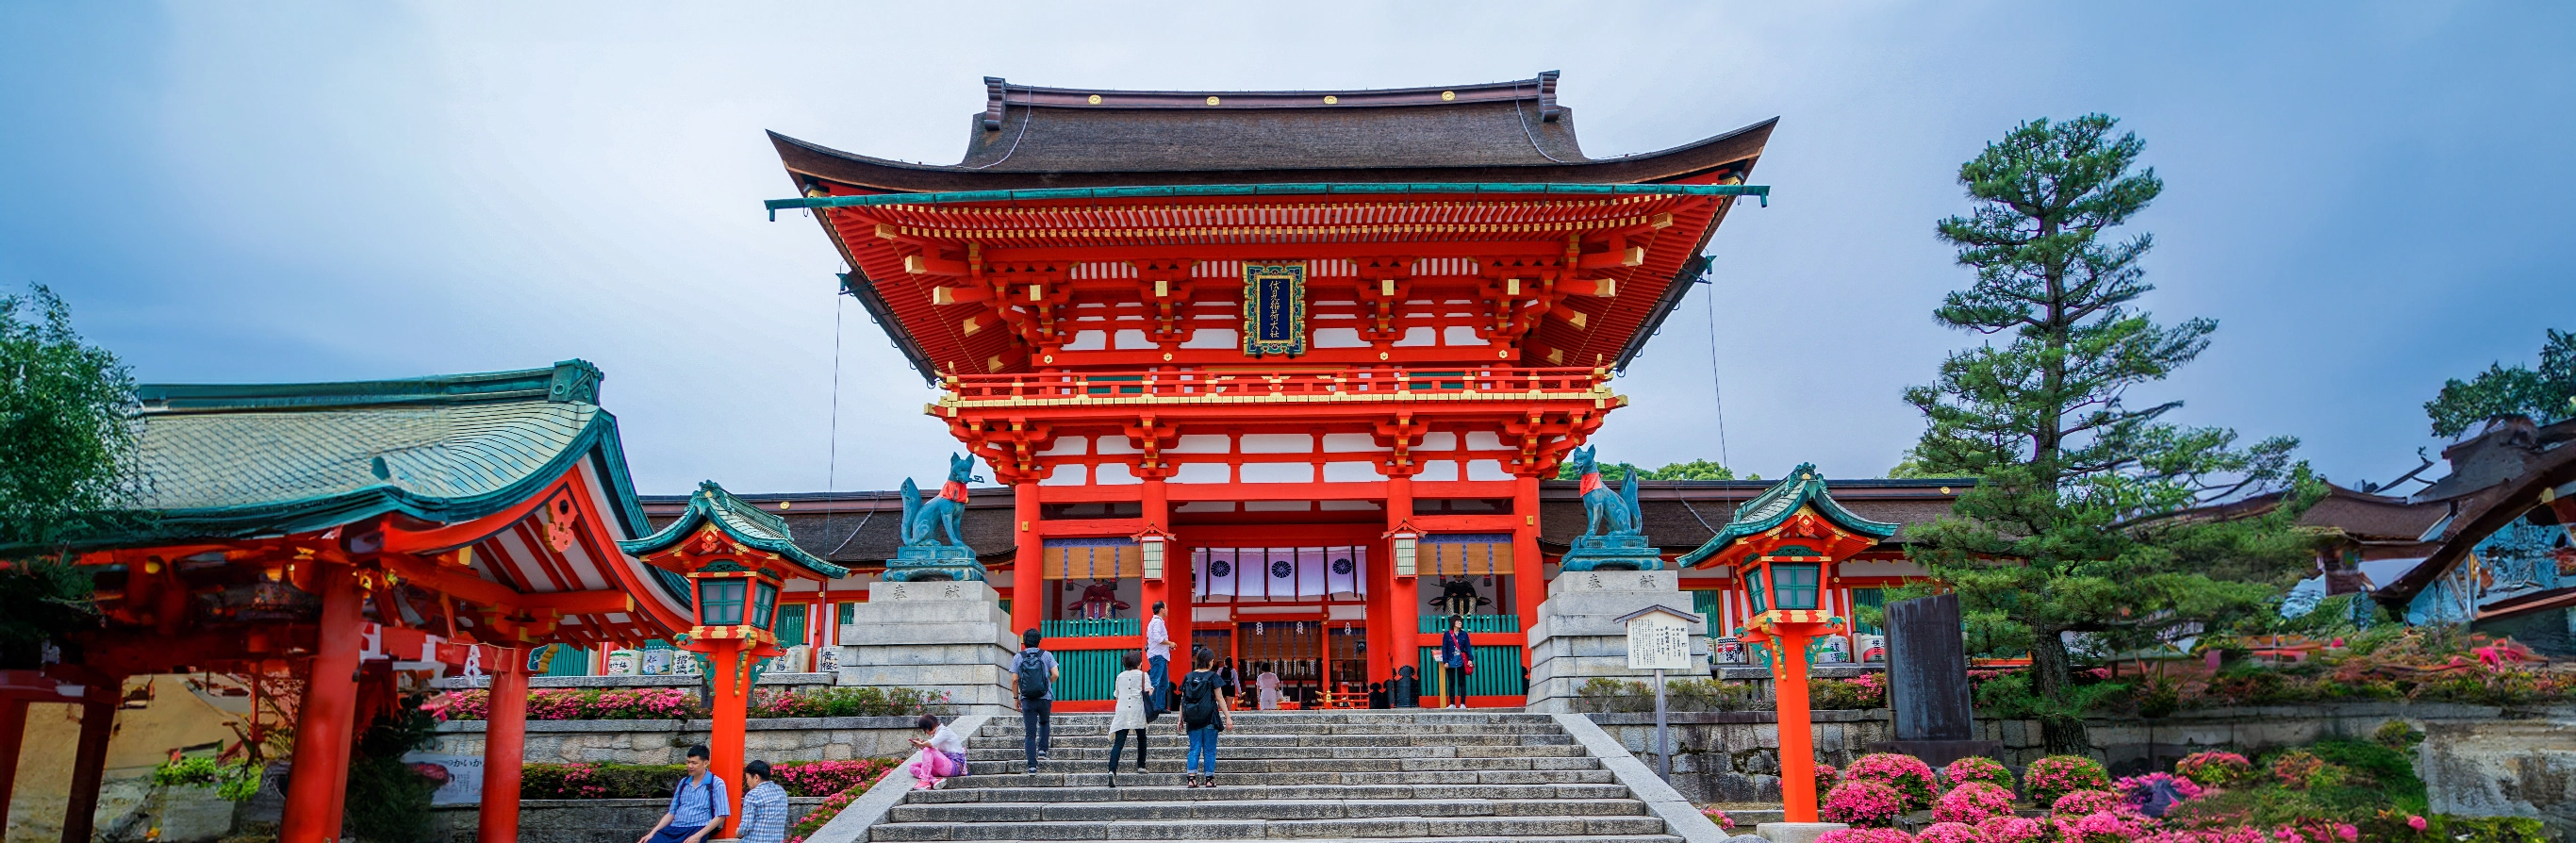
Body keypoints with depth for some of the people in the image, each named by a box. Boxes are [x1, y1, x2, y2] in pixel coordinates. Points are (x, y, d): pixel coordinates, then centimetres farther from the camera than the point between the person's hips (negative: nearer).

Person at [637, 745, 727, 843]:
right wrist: (653, 832, 7)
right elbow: (672, 812, 21)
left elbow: (720, 816, -6)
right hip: (673, 829, 6)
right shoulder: (683, 782, 18)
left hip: (696, 830, -6)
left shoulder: (716, 784, -1)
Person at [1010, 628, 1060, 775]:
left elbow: (1014, 680, -3)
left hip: (1027, 700, 0)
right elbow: (1055, 674, -6)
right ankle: (1042, 750, 13)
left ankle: (1032, 766, -3)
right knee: (1044, 723, 28)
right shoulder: (1046, 655, 1)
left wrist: (1016, 698, 7)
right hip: (1045, 698, 0)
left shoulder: (1018, 658, 2)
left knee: (1029, 734, 3)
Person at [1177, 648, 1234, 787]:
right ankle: (1209, 779, 6)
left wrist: (1180, 719, 13)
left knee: (1194, 749, 8)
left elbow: (1183, 700, 6)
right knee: (1209, 750, 5)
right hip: (1209, 718, -3)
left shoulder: (1188, 677, 6)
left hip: (1192, 719, 3)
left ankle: (1192, 778, -2)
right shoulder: (1212, 677, -5)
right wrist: (1228, 717, -1)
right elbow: (1219, 699, -5)